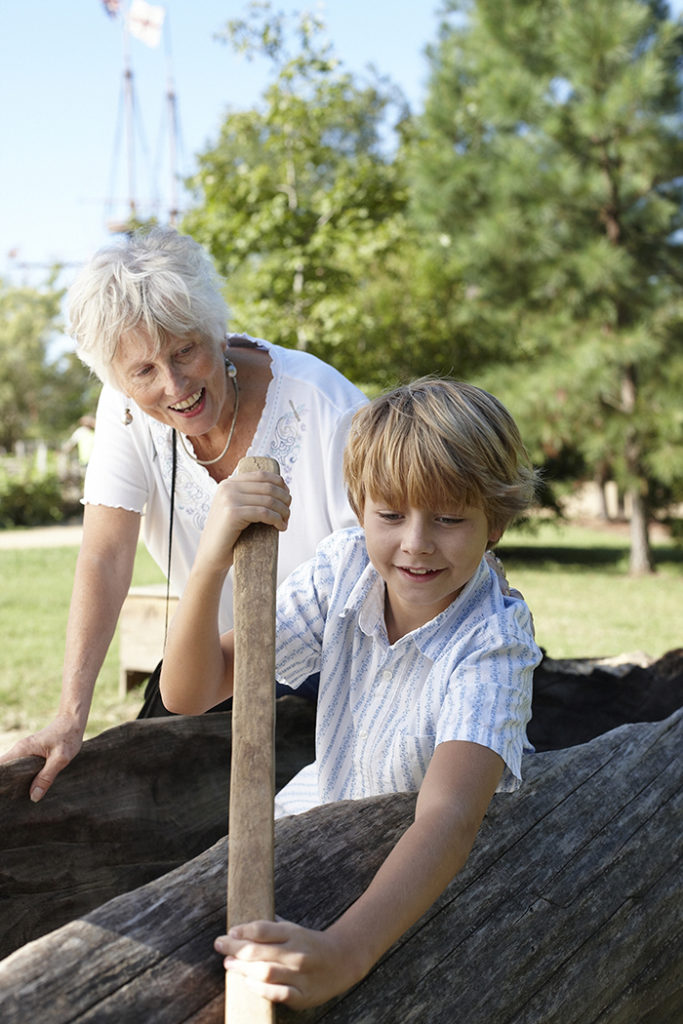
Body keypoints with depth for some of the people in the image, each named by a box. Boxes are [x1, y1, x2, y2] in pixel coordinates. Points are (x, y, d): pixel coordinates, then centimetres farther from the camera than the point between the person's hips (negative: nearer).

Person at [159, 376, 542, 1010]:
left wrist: (345, 952, -62)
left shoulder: (492, 647, -28)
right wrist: (210, 564, -36)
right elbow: (188, 693, -17)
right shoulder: (343, 569, -14)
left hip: (428, 877, -4)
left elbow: (447, 817, -45)